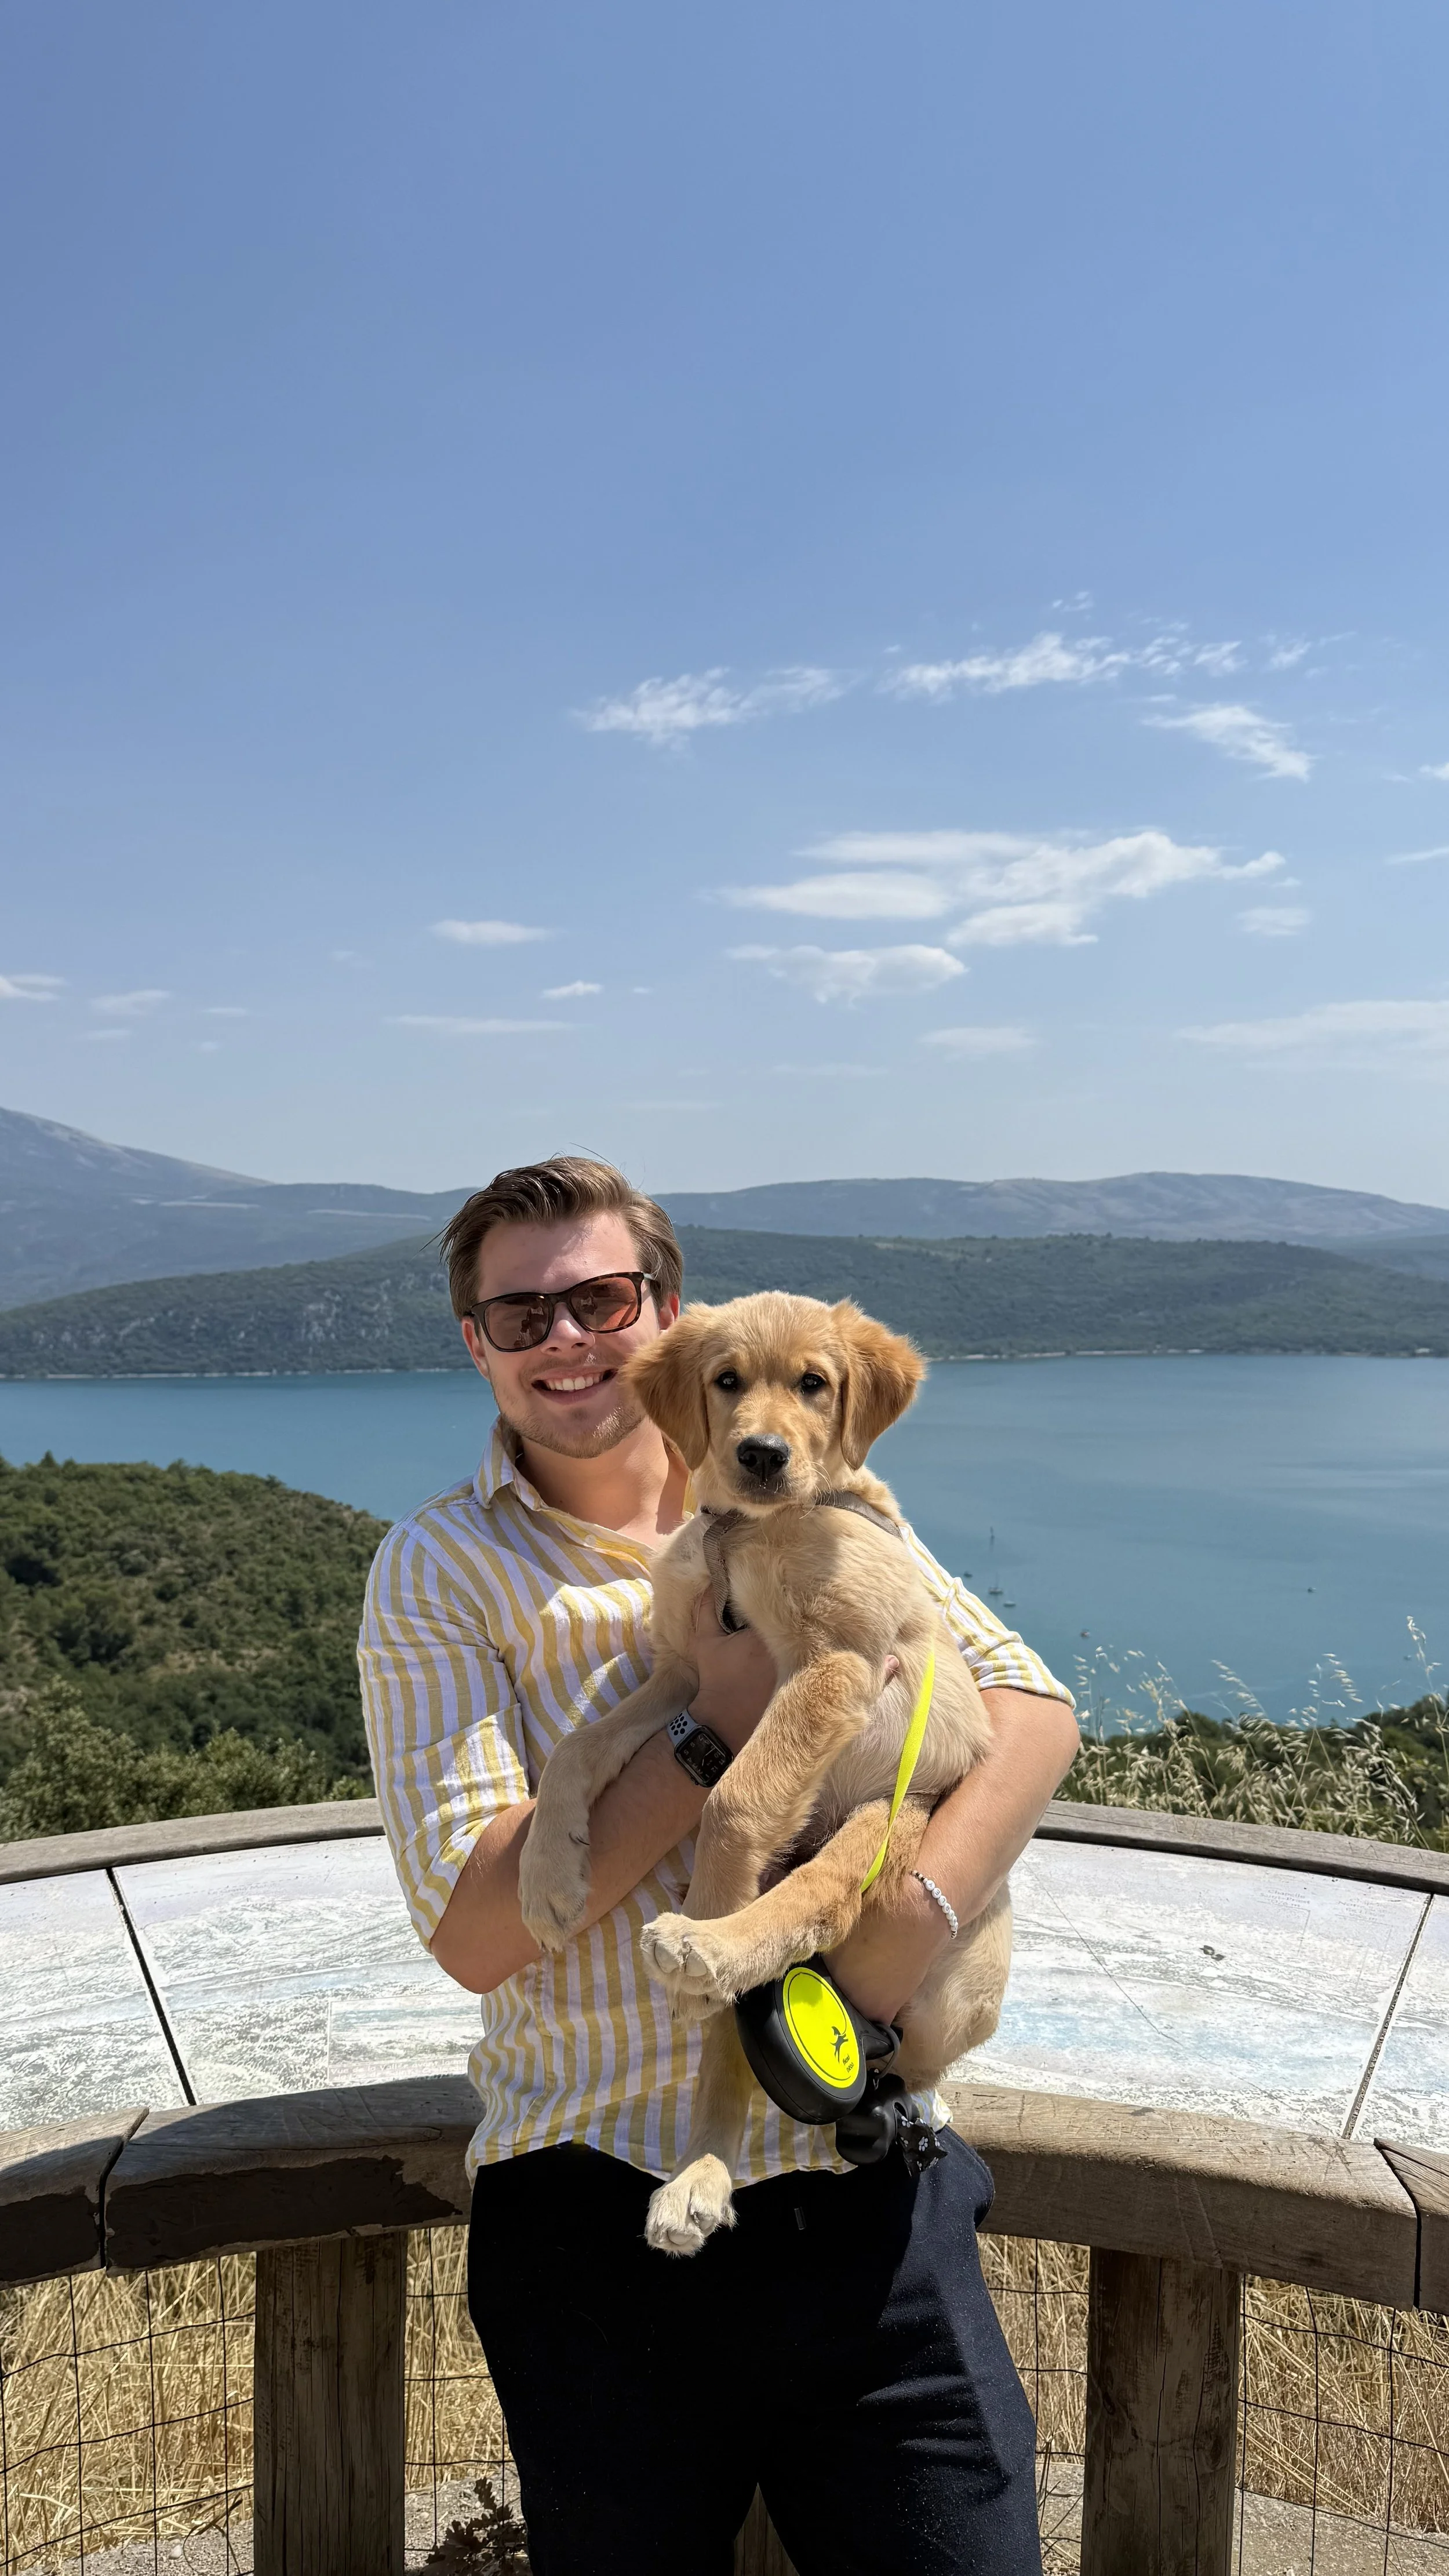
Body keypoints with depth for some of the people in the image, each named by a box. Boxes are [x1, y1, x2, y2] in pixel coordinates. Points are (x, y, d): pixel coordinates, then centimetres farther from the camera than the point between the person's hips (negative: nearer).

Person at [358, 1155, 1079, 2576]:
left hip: (871, 2184, 2)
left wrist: (921, 1910, -19)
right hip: (603, 2217, -1)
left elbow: (1032, 1706, -2)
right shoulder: (434, 1573, -5)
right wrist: (719, 1727, -18)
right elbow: (476, 1928, -13)